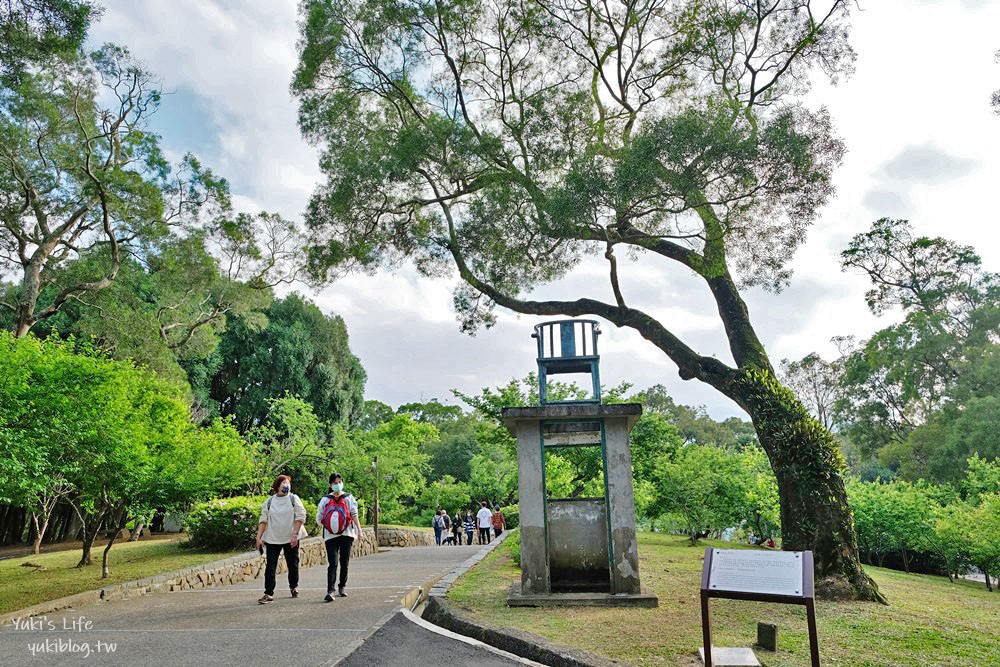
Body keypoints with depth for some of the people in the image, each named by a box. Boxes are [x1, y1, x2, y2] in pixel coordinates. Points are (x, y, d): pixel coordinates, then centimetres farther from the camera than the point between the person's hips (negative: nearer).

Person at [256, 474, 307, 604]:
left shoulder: (294, 499, 1)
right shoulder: (269, 502, 5)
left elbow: (300, 517, -4)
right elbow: (263, 520, 4)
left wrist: (295, 534, -12)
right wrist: (259, 537, -5)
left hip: (291, 539, 0)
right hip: (272, 539, 0)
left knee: (293, 565, 8)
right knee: (270, 566, -4)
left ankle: (294, 586, 31)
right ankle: (268, 593, 2)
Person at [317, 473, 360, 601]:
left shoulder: (348, 498, 10)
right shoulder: (325, 499, 10)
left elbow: (354, 514, 1)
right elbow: (319, 518, 11)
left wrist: (359, 529, -9)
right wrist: (328, 524, 0)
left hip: (346, 534, 1)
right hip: (330, 536, -1)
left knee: (344, 562, 8)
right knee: (333, 563, -11)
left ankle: (341, 587, 21)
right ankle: (330, 591, -17)